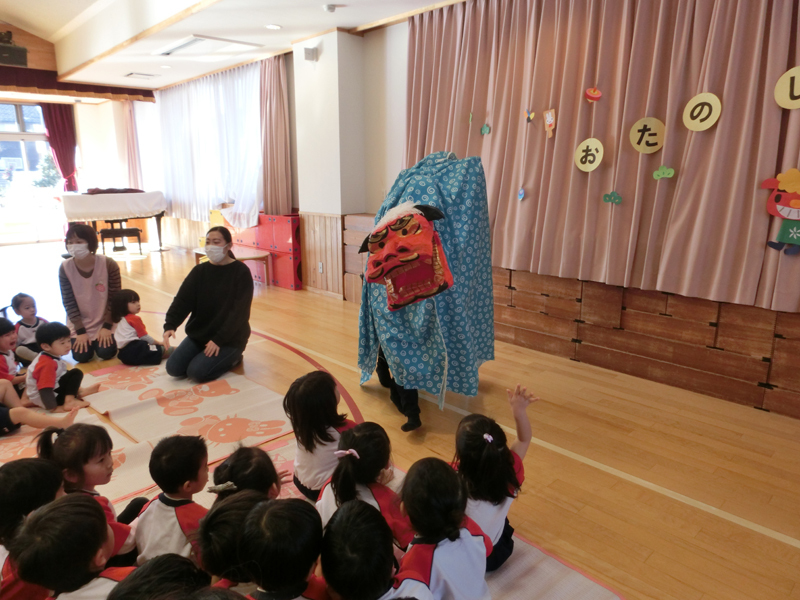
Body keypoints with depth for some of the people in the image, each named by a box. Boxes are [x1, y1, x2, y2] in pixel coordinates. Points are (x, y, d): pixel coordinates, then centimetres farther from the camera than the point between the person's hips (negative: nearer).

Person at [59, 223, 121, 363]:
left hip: (105, 323, -1)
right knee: (81, 356, -12)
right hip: (80, 325, 2)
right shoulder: (65, 268, -12)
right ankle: (85, 339, 22)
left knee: (105, 353, -16)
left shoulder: (108, 264, -18)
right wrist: (80, 331, -13)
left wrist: (107, 326, -14)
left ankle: (100, 340, 19)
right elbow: (69, 302, -8)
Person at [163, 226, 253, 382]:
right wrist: (170, 325, -25)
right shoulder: (200, 271, 1)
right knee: (174, 368, -7)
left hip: (230, 338, -5)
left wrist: (219, 340, -24)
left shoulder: (241, 272, -13)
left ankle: (232, 358, 6)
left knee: (197, 372, -19)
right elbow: (182, 300, -7)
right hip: (198, 334, 5)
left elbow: (239, 312, -18)